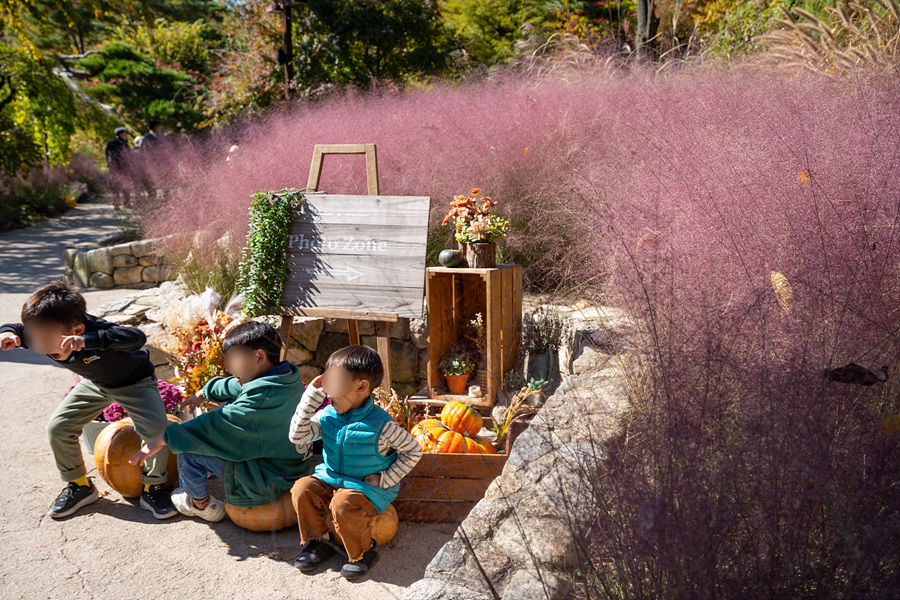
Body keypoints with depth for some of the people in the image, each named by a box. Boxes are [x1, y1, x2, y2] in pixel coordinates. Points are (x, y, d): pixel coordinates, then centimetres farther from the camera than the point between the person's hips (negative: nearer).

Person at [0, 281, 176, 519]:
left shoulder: (97, 331, -42)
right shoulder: (47, 332, -23)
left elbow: (137, 337, -62)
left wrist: (87, 341, -72)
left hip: (134, 381, -6)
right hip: (95, 383, 6)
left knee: (156, 429, -26)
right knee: (58, 428, -4)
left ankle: (152, 488, -2)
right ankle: (79, 485, 19)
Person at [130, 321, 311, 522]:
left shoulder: (262, 398, -30)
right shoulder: (289, 380, 0)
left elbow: (216, 424, -28)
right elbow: (238, 386, 15)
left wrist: (162, 440, -23)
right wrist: (204, 393, 28)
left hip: (267, 479, -10)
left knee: (188, 451, -3)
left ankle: (201, 505, 21)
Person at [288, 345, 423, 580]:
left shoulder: (380, 424, -18)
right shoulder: (327, 415, -3)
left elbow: (413, 450, -9)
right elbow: (298, 437, -10)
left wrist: (386, 478, -14)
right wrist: (311, 398, -15)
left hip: (368, 487, -6)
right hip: (330, 479, 6)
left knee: (343, 504, -31)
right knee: (302, 489, -15)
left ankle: (364, 551, -5)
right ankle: (318, 541, 5)